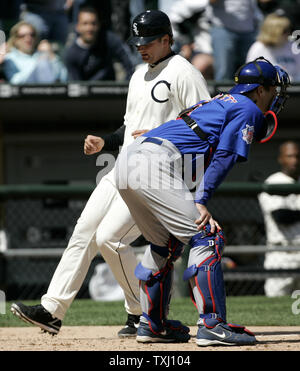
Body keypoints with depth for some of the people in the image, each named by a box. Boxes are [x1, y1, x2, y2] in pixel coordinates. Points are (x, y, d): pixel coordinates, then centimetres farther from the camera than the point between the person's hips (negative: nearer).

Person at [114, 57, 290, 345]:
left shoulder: (218, 103, 31)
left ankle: (152, 324, 29)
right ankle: (212, 325, -13)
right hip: (156, 164, -9)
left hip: (127, 160, 9)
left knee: (165, 243, 23)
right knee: (206, 238, -8)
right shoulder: (248, 109, 5)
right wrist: (201, 201, -9)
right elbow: (224, 157, -5)